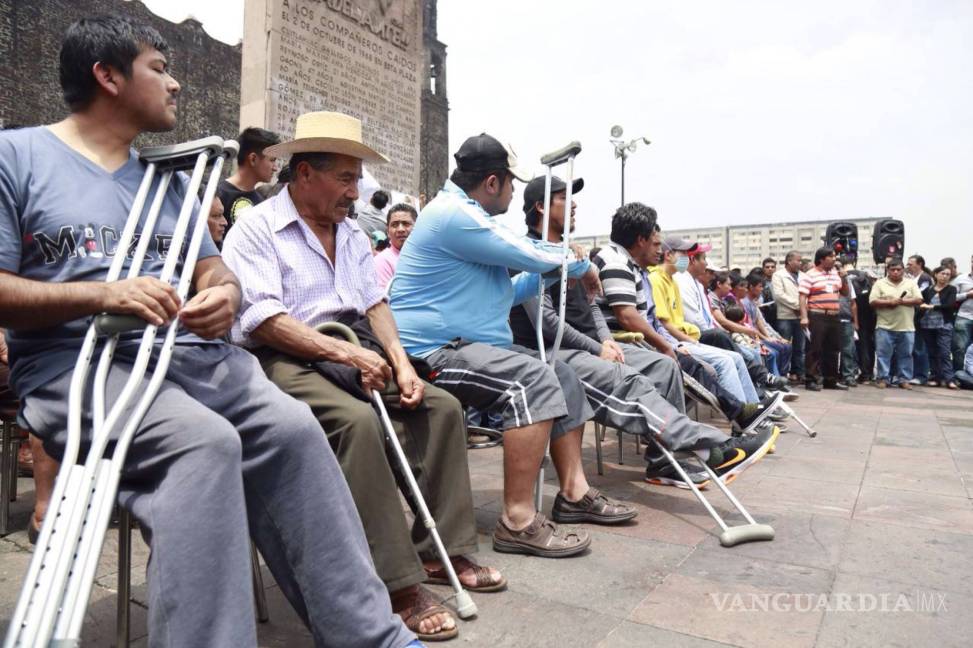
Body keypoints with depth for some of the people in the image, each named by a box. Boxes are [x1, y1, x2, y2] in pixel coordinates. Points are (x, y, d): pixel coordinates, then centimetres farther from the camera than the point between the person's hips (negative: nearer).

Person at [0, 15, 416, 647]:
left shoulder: (169, 176, 23)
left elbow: (215, 270, 17)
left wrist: (225, 295, -9)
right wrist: (104, 294, -18)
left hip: (188, 352, 5)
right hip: (74, 363, -4)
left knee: (292, 426, -21)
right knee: (205, 442, -33)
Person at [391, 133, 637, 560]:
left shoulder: (464, 213, 22)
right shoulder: (453, 214, -14)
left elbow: (501, 293, 30)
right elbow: (530, 253, -15)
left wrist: (550, 274, 26)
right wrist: (580, 265, 4)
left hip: (467, 345, 11)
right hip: (432, 352, -11)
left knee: (563, 377, 8)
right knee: (533, 380, -29)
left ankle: (573, 492, 11)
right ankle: (518, 522, -26)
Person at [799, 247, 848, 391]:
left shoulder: (836, 274, 15)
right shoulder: (810, 275, -5)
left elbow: (845, 293, 22)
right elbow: (803, 297, -10)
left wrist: (843, 279, 5)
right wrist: (804, 317, -19)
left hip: (834, 317, 7)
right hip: (817, 317, -7)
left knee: (833, 350, 11)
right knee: (815, 349, -5)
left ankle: (831, 380, 21)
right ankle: (810, 380, 0)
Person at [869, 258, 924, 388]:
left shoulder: (911, 283, 9)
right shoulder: (880, 283, 3)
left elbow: (919, 300, -1)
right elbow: (873, 302, -5)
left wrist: (902, 301, -14)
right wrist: (889, 302, -18)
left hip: (906, 328, 2)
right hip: (885, 327, -2)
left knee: (905, 355, 7)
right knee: (883, 354, 0)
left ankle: (904, 379, 15)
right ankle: (882, 378, 6)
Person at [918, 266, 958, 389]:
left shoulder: (951, 289, 5)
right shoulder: (928, 289, 11)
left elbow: (950, 305, -9)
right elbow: (920, 303, 9)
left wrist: (932, 306, -11)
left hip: (944, 325, -3)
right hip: (927, 325, 3)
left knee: (944, 352, -10)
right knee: (932, 353, 6)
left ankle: (949, 379, -10)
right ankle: (935, 378, 11)